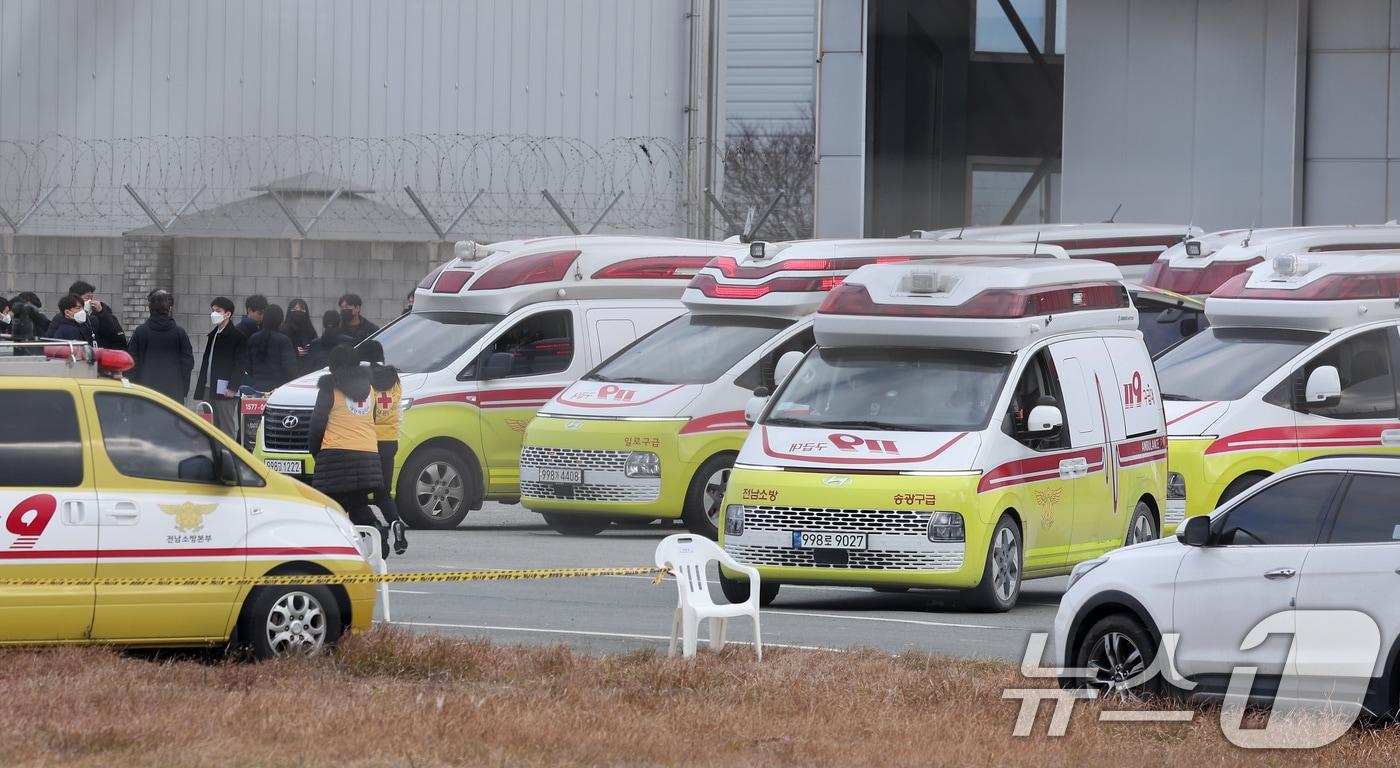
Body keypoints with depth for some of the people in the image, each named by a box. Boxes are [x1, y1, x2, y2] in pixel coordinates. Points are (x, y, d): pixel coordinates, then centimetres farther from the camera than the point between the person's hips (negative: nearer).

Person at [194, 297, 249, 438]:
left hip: (225, 391, -8)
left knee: (227, 428, -7)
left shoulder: (237, 335, -7)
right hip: (209, 389, 8)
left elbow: (241, 364, -11)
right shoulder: (213, 335, 19)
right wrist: (201, 387, 16)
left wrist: (232, 388, -17)